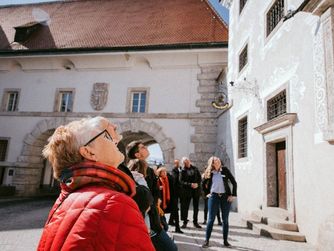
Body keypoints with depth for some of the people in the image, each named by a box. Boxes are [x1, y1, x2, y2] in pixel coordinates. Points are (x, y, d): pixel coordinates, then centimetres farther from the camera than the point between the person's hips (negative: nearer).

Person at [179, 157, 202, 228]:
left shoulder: (195, 169, 7)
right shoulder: (183, 171, -3)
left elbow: (199, 178, 8)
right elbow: (181, 181, -9)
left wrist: (197, 184, -10)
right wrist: (190, 184, -20)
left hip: (196, 190, 3)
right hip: (187, 191, -3)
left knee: (196, 207, 9)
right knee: (185, 207, 1)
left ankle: (195, 222, 20)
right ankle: (185, 222, 13)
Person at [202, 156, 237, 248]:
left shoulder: (225, 170, -3)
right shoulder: (210, 172, 0)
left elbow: (234, 183, -1)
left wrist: (233, 195, -6)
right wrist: (207, 193, 5)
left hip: (225, 196, 0)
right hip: (214, 196, 0)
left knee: (225, 219, 7)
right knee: (211, 219, 0)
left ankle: (225, 241, 18)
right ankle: (206, 240, 7)